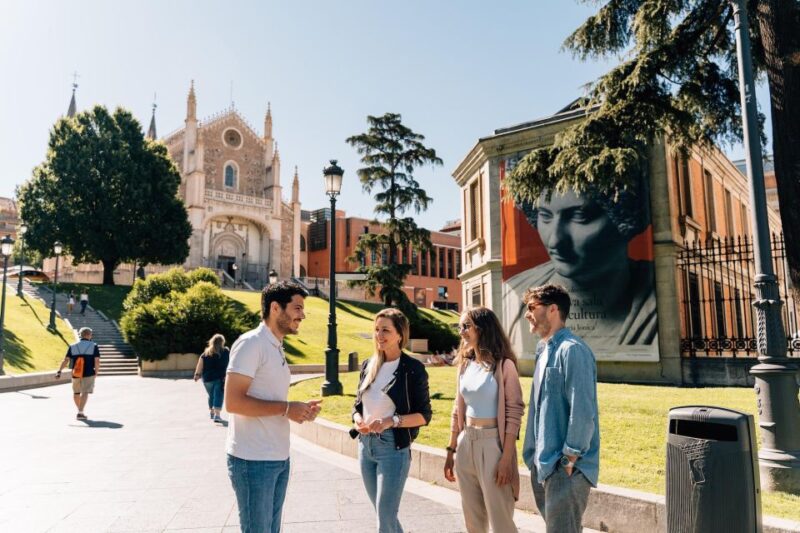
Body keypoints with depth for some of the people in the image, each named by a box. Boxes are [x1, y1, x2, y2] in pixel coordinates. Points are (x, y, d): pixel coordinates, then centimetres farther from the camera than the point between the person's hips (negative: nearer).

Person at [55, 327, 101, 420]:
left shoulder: (73, 347, 7)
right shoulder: (93, 346, -1)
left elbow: (65, 360, -3)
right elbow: (97, 361, -9)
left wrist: (59, 371, -5)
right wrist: (96, 372, 4)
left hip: (76, 374, 4)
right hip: (88, 374, -4)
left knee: (76, 393, 20)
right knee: (85, 393, -7)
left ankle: (80, 410, 34)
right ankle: (80, 413, -20)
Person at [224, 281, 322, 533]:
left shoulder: (277, 348, 13)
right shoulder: (251, 343, -14)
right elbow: (233, 401, -22)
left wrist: (299, 410, 2)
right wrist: (285, 408, -19)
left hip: (279, 458, 9)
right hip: (253, 460, -9)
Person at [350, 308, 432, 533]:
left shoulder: (413, 369, -10)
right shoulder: (368, 365, 6)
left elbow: (424, 415, -8)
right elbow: (358, 405, 13)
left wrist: (392, 421, -22)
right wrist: (358, 420, -9)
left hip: (394, 447, -6)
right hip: (365, 445, 6)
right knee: (383, 513, 17)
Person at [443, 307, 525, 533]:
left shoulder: (504, 365, -9)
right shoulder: (465, 365, 9)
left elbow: (514, 413, -12)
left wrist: (506, 457, -17)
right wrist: (451, 450, 13)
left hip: (492, 443, -6)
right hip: (466, 443, 6)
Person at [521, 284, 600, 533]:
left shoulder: (572, 350, -17)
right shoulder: (544, 350, 11)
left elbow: (583, 412, -21)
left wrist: (569, 461, -17)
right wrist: (536, 456, 14)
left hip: (564, 467, -9)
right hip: (543, 464, 9)